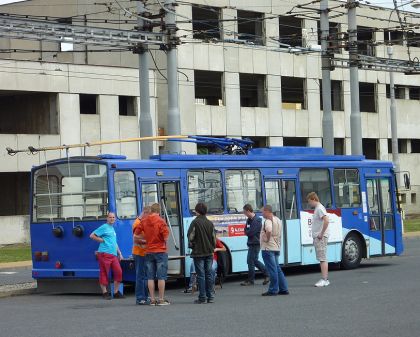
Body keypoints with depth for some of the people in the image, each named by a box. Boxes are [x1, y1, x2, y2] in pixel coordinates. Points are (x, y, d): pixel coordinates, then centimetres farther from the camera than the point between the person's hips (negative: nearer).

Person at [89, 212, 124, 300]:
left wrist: (119, 253, 25)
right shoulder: (104, 227, -2)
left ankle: (116, 292, 10)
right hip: (104, 254, -8)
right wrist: (102, 240, -8)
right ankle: (105, 293, 3)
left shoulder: (113, 229, 22)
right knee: (104, 273, -4)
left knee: (118, 272, 0)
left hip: (113, 254, 8)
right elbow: (92, 236, -8)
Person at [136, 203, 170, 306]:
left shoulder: (143, 221, 3)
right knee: (161, 277, 1)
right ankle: (161, 299, 1)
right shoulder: (161, 221, -10)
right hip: (160, 251, -4)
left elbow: (136, 233, 5)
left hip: (149, 252, 4)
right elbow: (166, 237, -13)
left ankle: (152, 299, 7)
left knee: (150, 277, 7)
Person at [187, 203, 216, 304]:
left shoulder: (195, 222, -11)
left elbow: (190, 237, -9)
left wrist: (191, 246, 10)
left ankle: (202, 297, -1)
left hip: (198, 253, -4)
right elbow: (214, 238, 9)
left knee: (201, 275, -2)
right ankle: (210, 297, 9)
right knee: (209, 274, 8)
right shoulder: (210, 223, 4)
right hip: (209, 253, 4)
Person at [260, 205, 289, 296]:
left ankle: (273, 290, -2)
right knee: (277, 268, 14)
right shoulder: (278, 220, 16)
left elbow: (269, 231, -34)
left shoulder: (268, 220, -15)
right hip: (277, 247, 9)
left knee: (272, 270, -6)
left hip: (268, 248, -9)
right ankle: (283, 289, 14)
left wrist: (267, 239, -20)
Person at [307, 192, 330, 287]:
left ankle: (324, 280, -11)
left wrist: (321, 234, -22)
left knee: (322, 259, -10)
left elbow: (326, 221, -26)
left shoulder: (320, 208, -13)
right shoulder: (317, 209, 17)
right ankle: (325, 279, 15)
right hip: (317, 238, 10)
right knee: (322, 259, 11)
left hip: (320, 238, -10)